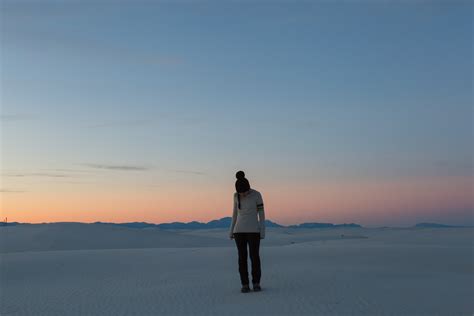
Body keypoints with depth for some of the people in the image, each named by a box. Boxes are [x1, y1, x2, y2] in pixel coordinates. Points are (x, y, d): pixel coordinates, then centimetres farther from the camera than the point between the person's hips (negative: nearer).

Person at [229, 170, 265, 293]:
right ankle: (245, 284, 7)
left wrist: (263, 232, -8)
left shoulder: (257, 194, -7)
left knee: (254, 257, -5)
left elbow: (261, 213, -4)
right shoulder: (236, 195, 3)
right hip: (239, 230, 3)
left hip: (253, 230, -2)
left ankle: (256, 283, 8)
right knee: (242, 258, 0)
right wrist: (231, 230, 9)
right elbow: (235, 213, 11)